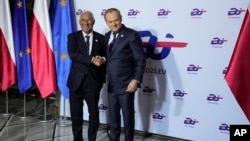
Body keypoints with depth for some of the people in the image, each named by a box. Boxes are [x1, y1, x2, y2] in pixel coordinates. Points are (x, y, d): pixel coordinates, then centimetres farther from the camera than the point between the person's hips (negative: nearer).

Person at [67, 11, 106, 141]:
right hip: (76, 80, 0)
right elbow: (72, 54, -14)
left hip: (93, 81, 0)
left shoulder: (101, 38, 5)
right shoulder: (72, 37, 2)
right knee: (76, 113, 10)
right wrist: (91, 59, -23)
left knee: (94, 113, 8)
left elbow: (105, 58, 5)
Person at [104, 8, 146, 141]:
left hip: (126, 84, -6)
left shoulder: (131, 35, -9)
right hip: (111, 85, 6)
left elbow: (141, 59, -13)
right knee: (113, 117, 15)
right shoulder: (107, 36, 11)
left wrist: (136, 80, -19)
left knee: (128, 117, 6)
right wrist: (105, 78, 8)